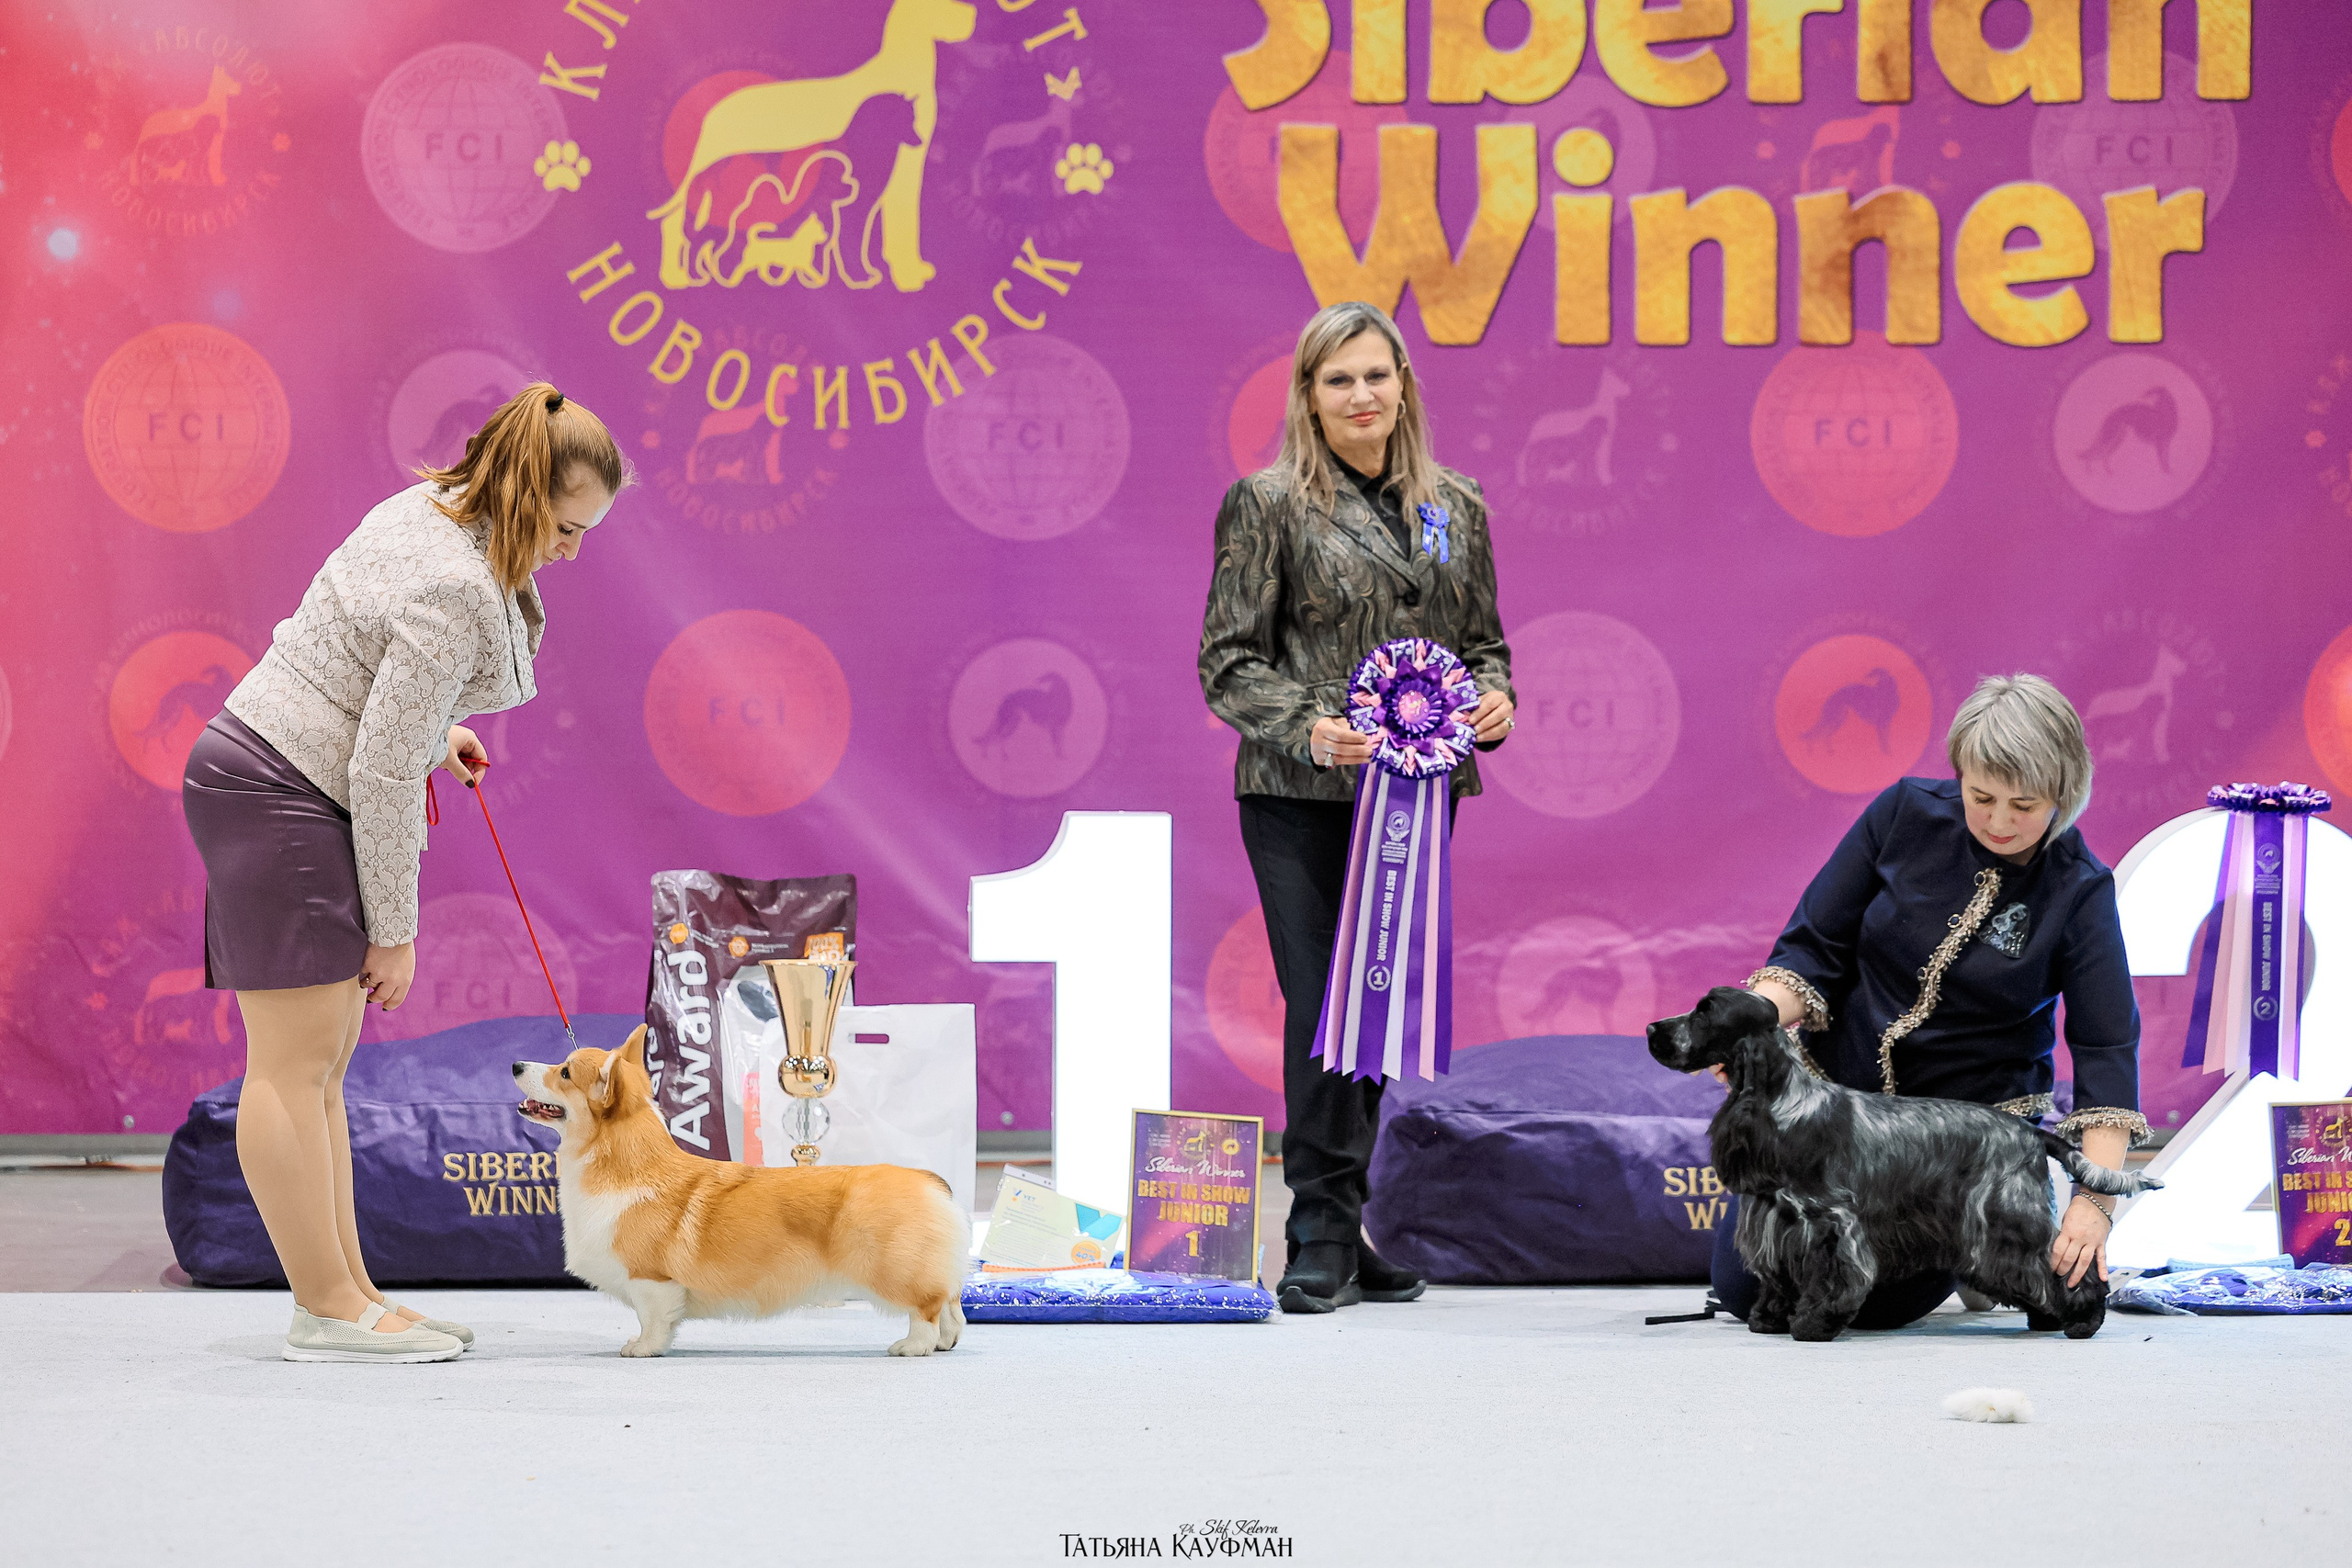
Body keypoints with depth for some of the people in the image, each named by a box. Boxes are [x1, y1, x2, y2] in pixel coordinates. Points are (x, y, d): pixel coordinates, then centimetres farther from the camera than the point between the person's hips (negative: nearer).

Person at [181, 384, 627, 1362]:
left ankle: (346, 1293, 14)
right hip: (277, 793, -11)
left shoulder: (426, 509, 6)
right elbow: (383, 771, -22)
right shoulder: (457, 592, -23)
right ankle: (328, 1311, -5)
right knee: (296, 1060, -8)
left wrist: (434, 733, 30)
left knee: (323, 1059, 10)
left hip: (284, 784, 11)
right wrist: (395, 932, -15)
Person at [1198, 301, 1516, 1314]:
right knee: (1323, 1006, -8)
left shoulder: (1455, 505, 12)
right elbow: (1228, 661, -4)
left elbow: (1483, 639, 19)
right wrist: (1308, 729, -19)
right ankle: (1325, 1239, 0)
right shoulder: (1267, 504, -1)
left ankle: (1335, 1229, 18)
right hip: (1303, 798, -4)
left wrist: (1494, 699, -3)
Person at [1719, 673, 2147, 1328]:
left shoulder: (2078, 891, -15)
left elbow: (2107, 1048, -19)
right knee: (1742, 1286, 1)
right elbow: (1814, 946, -7)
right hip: (1841, 1083, 3)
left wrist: (2095, 1199, -30)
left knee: (1876, 1302, -16)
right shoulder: (1906, 814, -11)